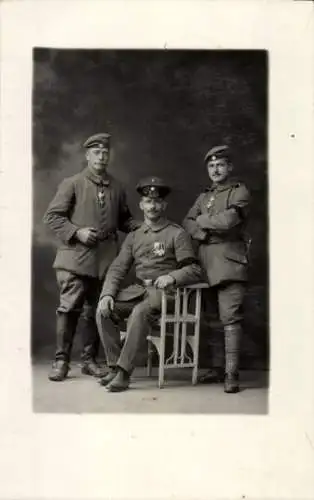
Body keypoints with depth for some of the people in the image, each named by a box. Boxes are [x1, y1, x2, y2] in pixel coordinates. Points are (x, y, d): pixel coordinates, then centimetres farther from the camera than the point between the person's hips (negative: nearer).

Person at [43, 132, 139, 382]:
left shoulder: (117, 188, 13)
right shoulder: (72, 183, 3)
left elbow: (124, 219, 22)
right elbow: (52, 216, 0)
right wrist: (77, 232, -13)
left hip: (106, 259, 3)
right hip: (76, 258, -3)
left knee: (95, 311, 8)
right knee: (69, 308, -4)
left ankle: (89, 359, 18)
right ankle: (61, 361, 7)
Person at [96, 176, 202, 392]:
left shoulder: (177, 234, 2)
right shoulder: (133, 237, 16)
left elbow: (195, 270, -4)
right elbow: (117, 269, 9)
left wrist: (172, 277, -23)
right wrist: (107, 294, -9)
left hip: (165, 291, -5)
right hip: (138, 289, 5)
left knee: (139, 312, -34)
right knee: (104, 311, -18)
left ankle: (124, 372, -30)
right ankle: (115, 366, -10)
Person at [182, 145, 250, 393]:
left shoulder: (240, 192, 2)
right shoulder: (204, 196, 22)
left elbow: (229, 219, -15)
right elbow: (187, 223, 13)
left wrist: (203, 220, 1)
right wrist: (204, 233, -6)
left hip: (229, 263, -6)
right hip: (207, 265, 6)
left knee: (230, 318, -10)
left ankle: (232, 374, -8)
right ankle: (220, 367, 16)